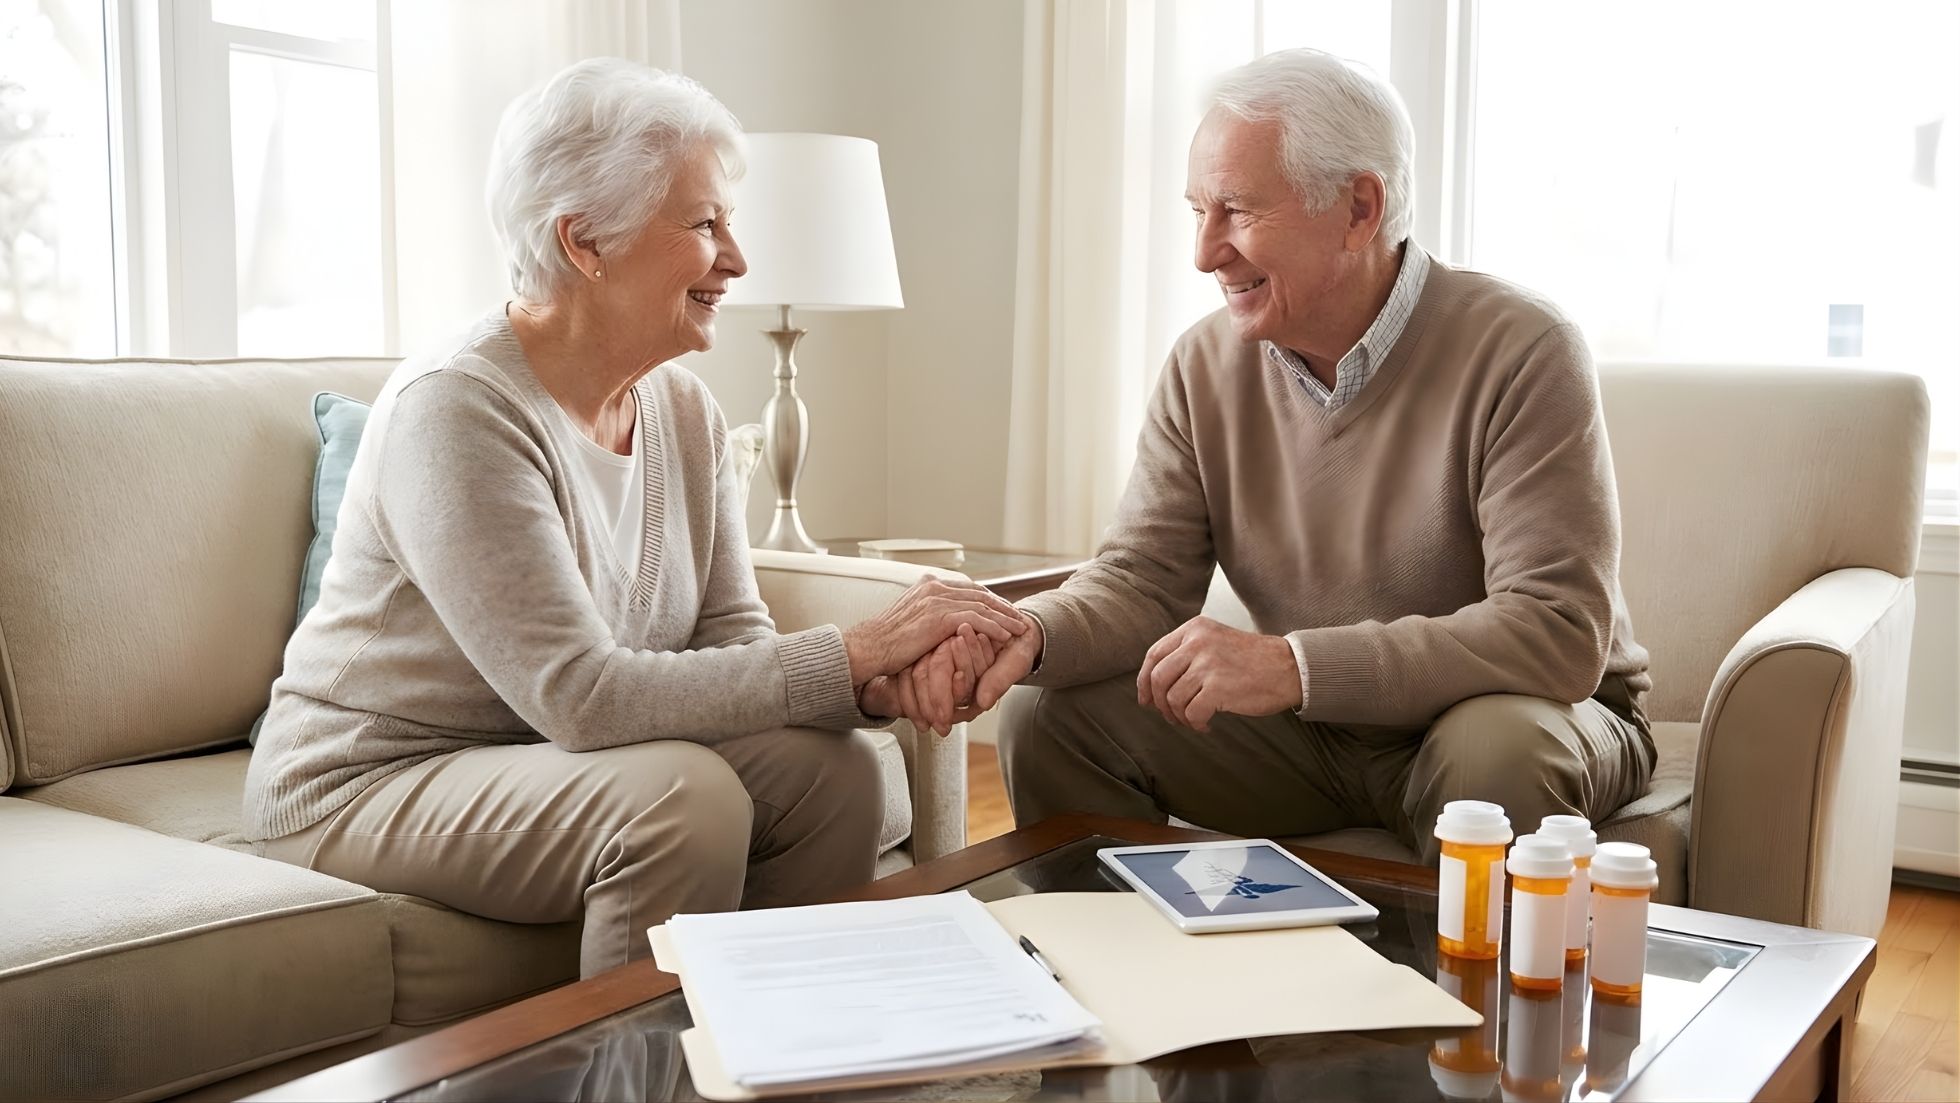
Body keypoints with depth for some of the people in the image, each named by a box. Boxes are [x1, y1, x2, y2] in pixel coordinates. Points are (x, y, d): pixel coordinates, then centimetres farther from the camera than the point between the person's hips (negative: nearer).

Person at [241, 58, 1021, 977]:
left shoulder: (685, 411, 0)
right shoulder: (454, 410, -23)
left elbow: (733, 638, -3)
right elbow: (581, 695, -29)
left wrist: (890, 675, -23)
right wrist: (854, 654, -30)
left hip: (551, 763, 7)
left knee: (835, 768, -13)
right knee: (686, 795, -29)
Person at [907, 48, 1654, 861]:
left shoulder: (1520, 354, -20)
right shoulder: (1206, 366, -3)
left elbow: (1560, 632, -28)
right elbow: (1142, 580, -4)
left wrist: (1290, 665, -37)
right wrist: (1029, 634, -27)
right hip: (1314, 731, 4)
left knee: (1497, 748, -37)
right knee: (1048, 712, -9)